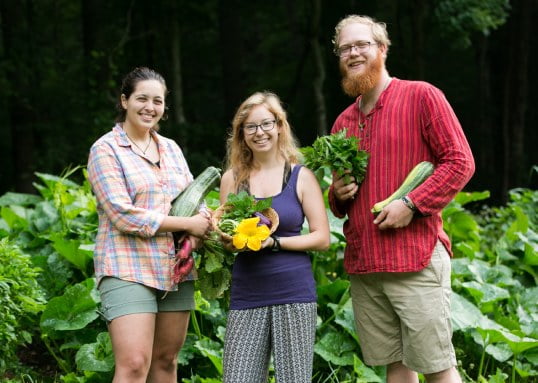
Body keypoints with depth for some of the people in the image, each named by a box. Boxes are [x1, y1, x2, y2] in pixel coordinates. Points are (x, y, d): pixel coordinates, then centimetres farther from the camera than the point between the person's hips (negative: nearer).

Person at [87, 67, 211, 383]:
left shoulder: (171, 148, 16)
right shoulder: (106, 149, -3)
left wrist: (199, 232, -7)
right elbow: (123, 215, -12)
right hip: (129, 270, -6)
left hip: (175, 270, 6)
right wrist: (187, 224, -11)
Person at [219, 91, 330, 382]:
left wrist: (274, 242, -12)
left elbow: (322, 238, 0)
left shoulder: (301, 176, 3)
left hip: (294, 293, -2)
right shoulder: (232, 178, 10)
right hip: (246, 296, 2)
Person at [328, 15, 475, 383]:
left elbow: (461, 162, -7)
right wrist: (338, 196, 3)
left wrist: (412, 204, -16)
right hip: (362, 264, 6)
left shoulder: (421, 96, -2)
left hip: (416, 259, -6)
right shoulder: (343, 122, 17)